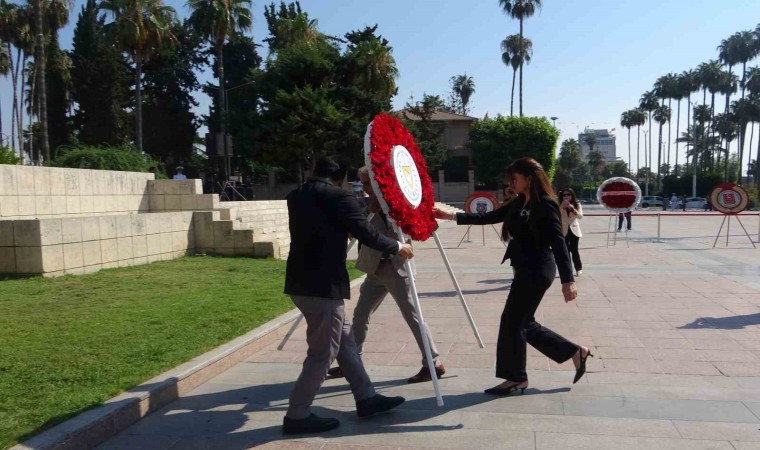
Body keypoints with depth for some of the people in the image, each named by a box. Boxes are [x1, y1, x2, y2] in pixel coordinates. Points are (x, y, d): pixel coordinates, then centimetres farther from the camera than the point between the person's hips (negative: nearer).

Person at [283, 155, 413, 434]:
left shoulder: (296, 197, 13)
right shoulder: (339, 196, -10)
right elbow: (366, 234, -11)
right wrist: (397, 248, 5)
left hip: (302, 282, 9)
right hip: (323, 285, -9)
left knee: (344, 340, 17)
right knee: (323, 352, 2)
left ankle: (366, 398, 27)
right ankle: (297, 416, 9)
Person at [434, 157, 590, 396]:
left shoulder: (545, 205, -14)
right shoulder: (519, 203, 12)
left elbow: (558, 242, -21)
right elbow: (489, 217, 16)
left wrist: (568, 280, -27)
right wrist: (452, 217, 12)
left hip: (536, 270, -9)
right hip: (527, 269, 9)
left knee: (512, 321, -2)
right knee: (524, 323, 13)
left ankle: (516, 379, 14)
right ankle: (576, 352, 26)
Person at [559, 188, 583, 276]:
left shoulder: (577, 204, 1)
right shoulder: (560, 206, 1)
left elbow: (580, 216, -11)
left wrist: (573, 209, -25)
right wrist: (561, 207, -27)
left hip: (574, 230, -1)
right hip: (564, 231, 1)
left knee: (574, 250, -4)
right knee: (566, 250, 0)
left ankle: (579, 268, 12)